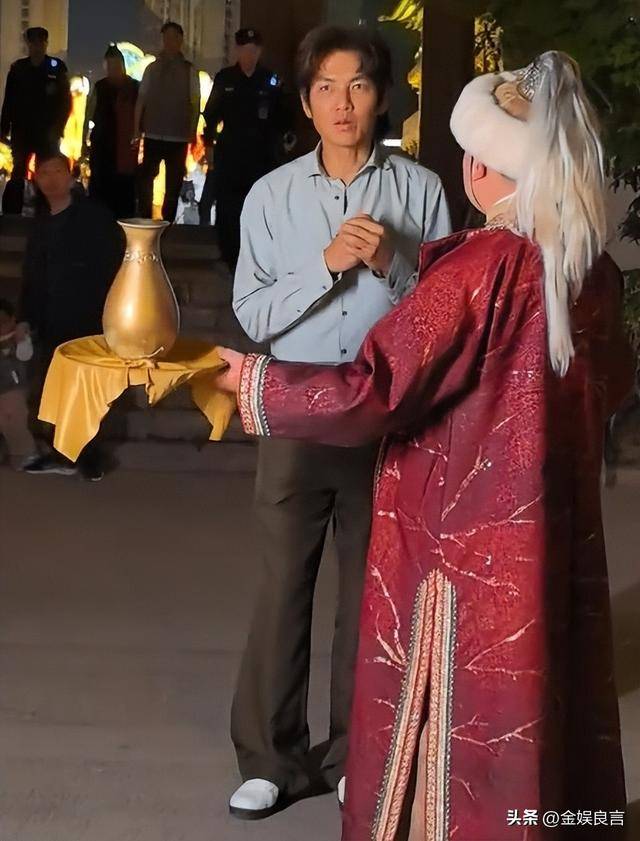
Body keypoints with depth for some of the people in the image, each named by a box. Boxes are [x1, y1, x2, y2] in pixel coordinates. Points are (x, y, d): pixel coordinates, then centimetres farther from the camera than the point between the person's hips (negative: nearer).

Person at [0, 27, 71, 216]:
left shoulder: (57, 67, -1)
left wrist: (57, 129, -10)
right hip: (22, 131, 2)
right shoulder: (18, 68, 6)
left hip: (47, 132, -2)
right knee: (17, 175, 2)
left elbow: (65, 102, -2)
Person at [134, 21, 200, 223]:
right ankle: (144, 221, 13)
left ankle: (168, 222, 14)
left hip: (179, 137, -1)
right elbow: (141, 100, 5)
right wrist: (136, 130, 1)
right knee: (145, 180, 3)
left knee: (174, 183, 5)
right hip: (153, 135, 1)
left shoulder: (189, 70, 1)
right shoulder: (152, 68, 5)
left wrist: (193, 132, -6)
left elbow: (195, 103, 0)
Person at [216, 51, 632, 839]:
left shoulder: (479, 268, -19)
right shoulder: (594, 270, 0)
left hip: (460, 541, -6)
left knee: (448, 734, 10)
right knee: (541, 719, 19)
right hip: (558, 544, 6)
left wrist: (254, 380, -7)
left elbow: (370, 392, -20)